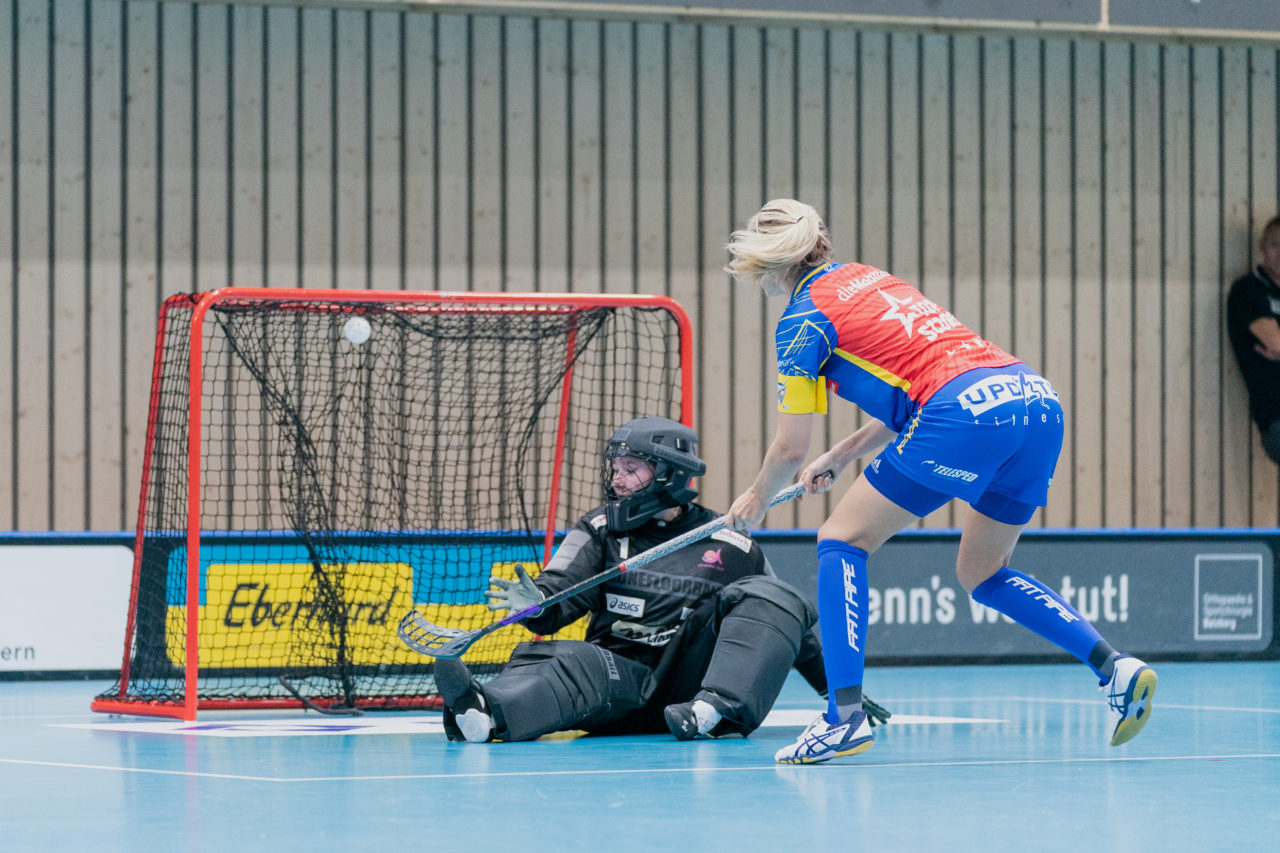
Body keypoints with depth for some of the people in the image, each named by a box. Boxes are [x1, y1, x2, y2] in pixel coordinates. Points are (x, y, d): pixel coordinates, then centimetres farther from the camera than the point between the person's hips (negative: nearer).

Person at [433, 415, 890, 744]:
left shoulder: (729, 545, 10)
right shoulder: (600, 530, 13)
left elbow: (789, 624, 19)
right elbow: (561, 595, -1)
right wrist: (536, 603, -26)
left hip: (693, 680, 0)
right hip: (621, 671, 0)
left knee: (767, 597, -17)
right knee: (574, 667, -31)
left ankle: (711, 710, -40)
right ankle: (484, 712, -63)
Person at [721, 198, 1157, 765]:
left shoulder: (804, 318, 5)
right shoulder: (868, 280, 28)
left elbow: (790, 448, 9)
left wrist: (757, 498, 29)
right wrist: (840, 457, 39)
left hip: (967, 413, -8)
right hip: (1038, 400, 8)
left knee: (842, 539, 7)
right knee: (981, 574, 23)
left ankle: (845, 714, -3)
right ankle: (1115, 668, 8)